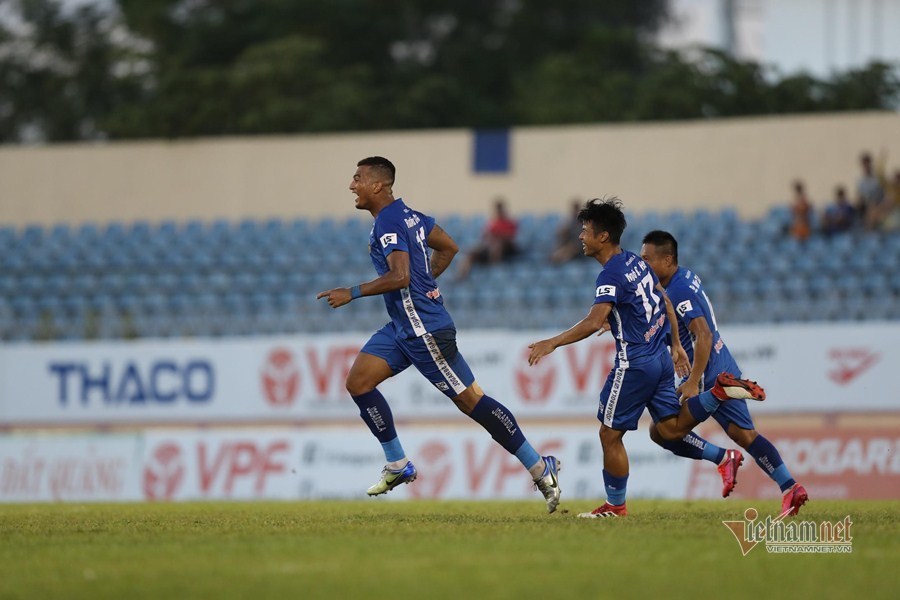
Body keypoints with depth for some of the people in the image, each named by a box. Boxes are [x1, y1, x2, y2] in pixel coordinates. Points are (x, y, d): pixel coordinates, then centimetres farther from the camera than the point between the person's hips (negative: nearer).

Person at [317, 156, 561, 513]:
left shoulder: (388, 223, -18)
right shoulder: (407, 214, 12)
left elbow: (399, 276, -30)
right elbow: (448, 248, 22)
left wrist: (352, 293, -24)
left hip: (424, 329, -10)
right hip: (403, 327, 10)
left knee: (470, 400, -5)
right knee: (358, 382, 3)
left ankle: (539, 468, 1)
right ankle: (398, 465, 7)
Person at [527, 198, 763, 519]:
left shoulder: (610, 275, -17)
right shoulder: (636, 261, 10)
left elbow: (594, 322, -28)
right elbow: (665, 302, 19)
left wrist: (552, 343, -25)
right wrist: (676, 345, 26)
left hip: (634, 365, -9)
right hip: (660, 358, 9)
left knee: (610, 435, 3)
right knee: (671, 429, 13)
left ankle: (616, 506, 10)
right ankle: (721, 391, -2)